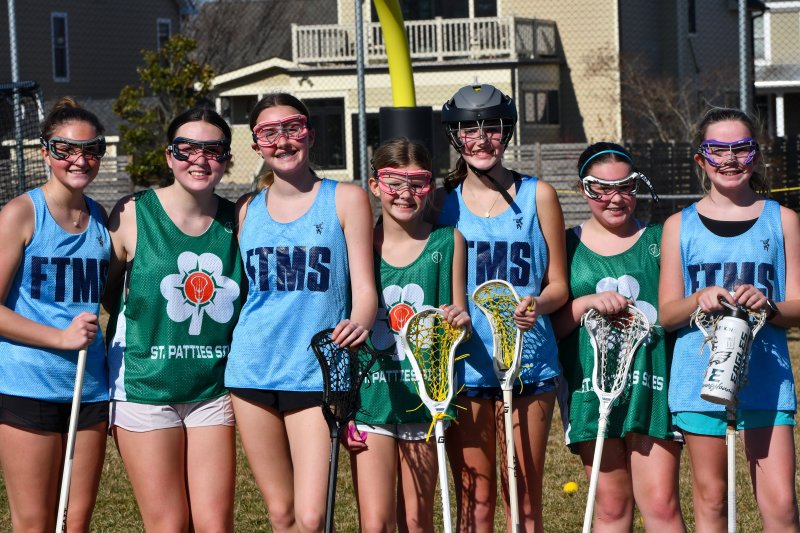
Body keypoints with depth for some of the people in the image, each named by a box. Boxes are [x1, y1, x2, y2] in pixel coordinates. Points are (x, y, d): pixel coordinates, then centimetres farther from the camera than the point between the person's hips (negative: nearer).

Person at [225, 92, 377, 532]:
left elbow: (364, 286, -4)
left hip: (315, 372, -3)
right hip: (252, 369, 3)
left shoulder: (345, 199, 1)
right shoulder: (247, 210, 11)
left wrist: (358, 323, -24)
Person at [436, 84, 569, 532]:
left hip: (528, 361, 0)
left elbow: (558, 284, 6)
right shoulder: (444, 201, 7)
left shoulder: (537, 195, 5)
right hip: (464, 361, 0)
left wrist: (537, 306, -15)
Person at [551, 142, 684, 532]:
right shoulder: (566, 246, 7)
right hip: (590, 386, 1)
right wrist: (587, 302, -13)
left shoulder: (659, 240, 8)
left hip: (653, 387, 0)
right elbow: (548, 323, 2)